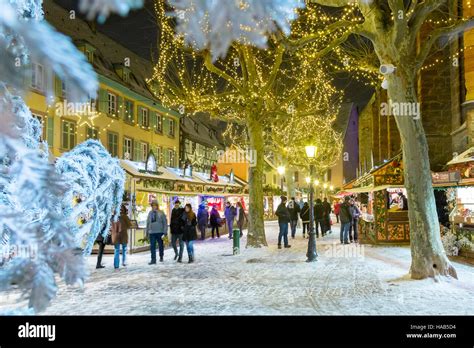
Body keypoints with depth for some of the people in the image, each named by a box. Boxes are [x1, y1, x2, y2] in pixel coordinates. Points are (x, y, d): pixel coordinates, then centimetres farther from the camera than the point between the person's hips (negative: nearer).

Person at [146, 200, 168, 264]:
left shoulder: (161, 213, -4)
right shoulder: (150, 213, 7)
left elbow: (165, 223, -4)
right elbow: (148, 223, 14)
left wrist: (165, 232, -9)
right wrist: (147, 232, 13)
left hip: (160, 232, -2)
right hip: (152, 232, 2)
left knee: (160, 245, 11)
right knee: (152, 246, -4)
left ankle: (161, 257, 31)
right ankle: (153, 259, 0)